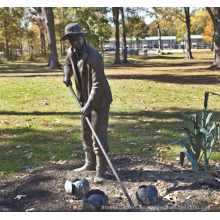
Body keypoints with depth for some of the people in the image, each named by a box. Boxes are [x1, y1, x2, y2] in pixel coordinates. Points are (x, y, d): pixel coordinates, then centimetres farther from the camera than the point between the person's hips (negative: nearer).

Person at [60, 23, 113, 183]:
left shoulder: (94, 57, -24)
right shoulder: (71, 53, 0)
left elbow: (97, 85, -26)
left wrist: (89, 106, -30)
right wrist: (67, 76, 7)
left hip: (100, 101, -8)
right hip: (85, 99, 8)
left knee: (98, 136, -7)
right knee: (86, 134, 18)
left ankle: (101, 170, 4)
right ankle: (90, 163, 34)